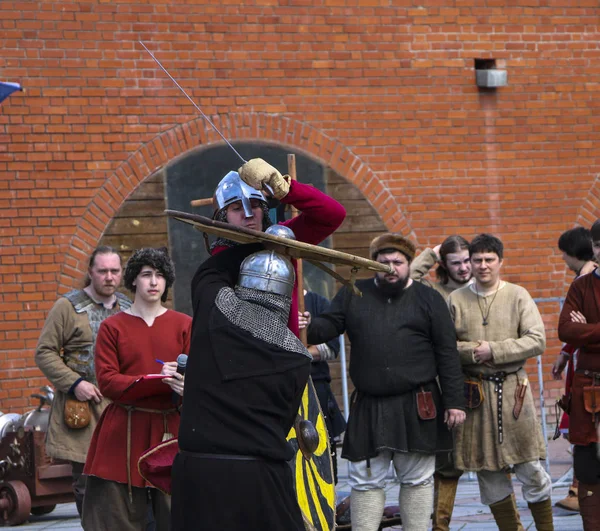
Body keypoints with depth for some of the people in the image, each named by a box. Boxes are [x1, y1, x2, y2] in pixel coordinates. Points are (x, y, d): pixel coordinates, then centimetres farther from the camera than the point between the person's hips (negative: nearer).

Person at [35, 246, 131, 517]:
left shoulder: (129, 309, 13)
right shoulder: (68, 307, 0)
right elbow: (44, 353, -2)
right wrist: (74, 383, -12)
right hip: (83, 404, -3)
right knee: (86, 484, -1)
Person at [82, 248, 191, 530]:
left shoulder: (184, 325, 9)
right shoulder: (112, 327, 5)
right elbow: (107, 382, -5)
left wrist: (186, 385, -22)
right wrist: (159, 381, -17)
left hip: (171, 429, 1)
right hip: (124, 432, -1)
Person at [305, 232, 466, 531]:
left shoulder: (428, 300, 4)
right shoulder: (353, 294, 9)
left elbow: (447, 355, 0)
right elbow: (329, 326, 1)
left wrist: (454, 402, -6)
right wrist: (307, 328, -23)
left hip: (416, 408, -1)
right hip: (368, 408, 1)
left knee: (417, 480, 6)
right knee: (365, 482, 5)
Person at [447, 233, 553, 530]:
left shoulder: (518, 296, 2)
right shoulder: (456, 300, 6)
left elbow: (537, 341, -7)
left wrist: (493, 350, -13)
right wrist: (471, 351, -13)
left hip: (512, 390, -1)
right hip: (474, 392, 2)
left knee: (530, 467, -1)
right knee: (487, 472, 6)